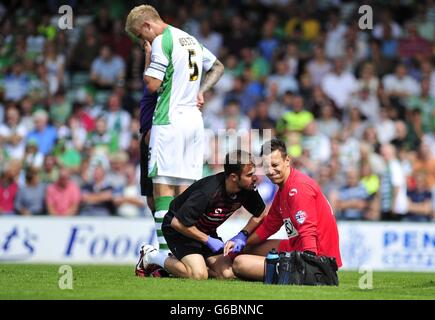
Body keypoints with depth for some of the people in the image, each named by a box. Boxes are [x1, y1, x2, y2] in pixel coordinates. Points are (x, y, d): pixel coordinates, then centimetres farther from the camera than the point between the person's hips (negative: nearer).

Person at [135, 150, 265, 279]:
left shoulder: (248, 190, -16)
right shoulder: (207, 192, -36)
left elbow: (260, 215, 4)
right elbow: (178, 223, -29)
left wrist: (243, 235, -13)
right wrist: (208, 240, -21)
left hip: (206, 230, 7)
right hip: (179, 229, -7)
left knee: (227, 274, -9)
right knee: (199, 275, -26)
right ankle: (152, 256, -1)